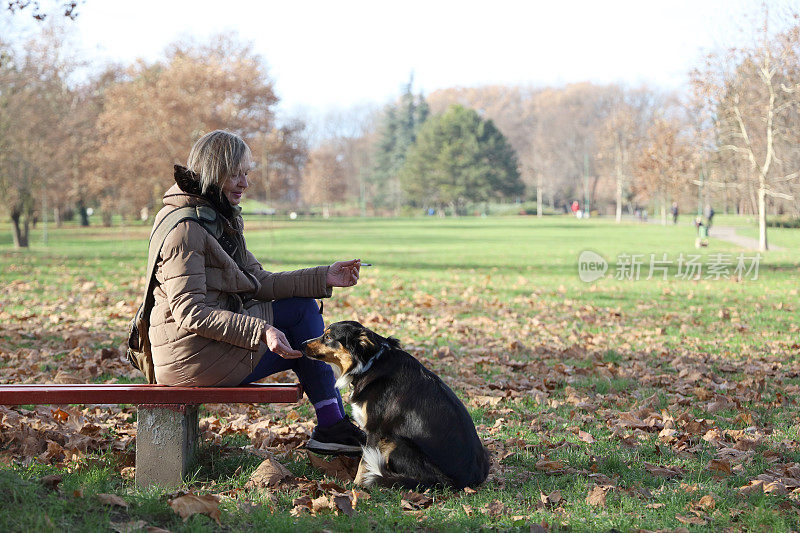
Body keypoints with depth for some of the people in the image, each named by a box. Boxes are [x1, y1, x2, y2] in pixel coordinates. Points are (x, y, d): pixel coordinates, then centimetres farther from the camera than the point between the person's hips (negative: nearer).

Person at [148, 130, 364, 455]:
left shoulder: (221, 220, 15)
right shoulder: (185, 228, -17)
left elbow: (258, 282, 11)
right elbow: (189, 312, -24)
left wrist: (324, 278, 2)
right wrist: (261, 332, -28)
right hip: (195, 355, -9)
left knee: (304, 306, 6)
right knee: (302, 312, -3)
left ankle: (332, 426, 8)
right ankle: (331, 425, 7)